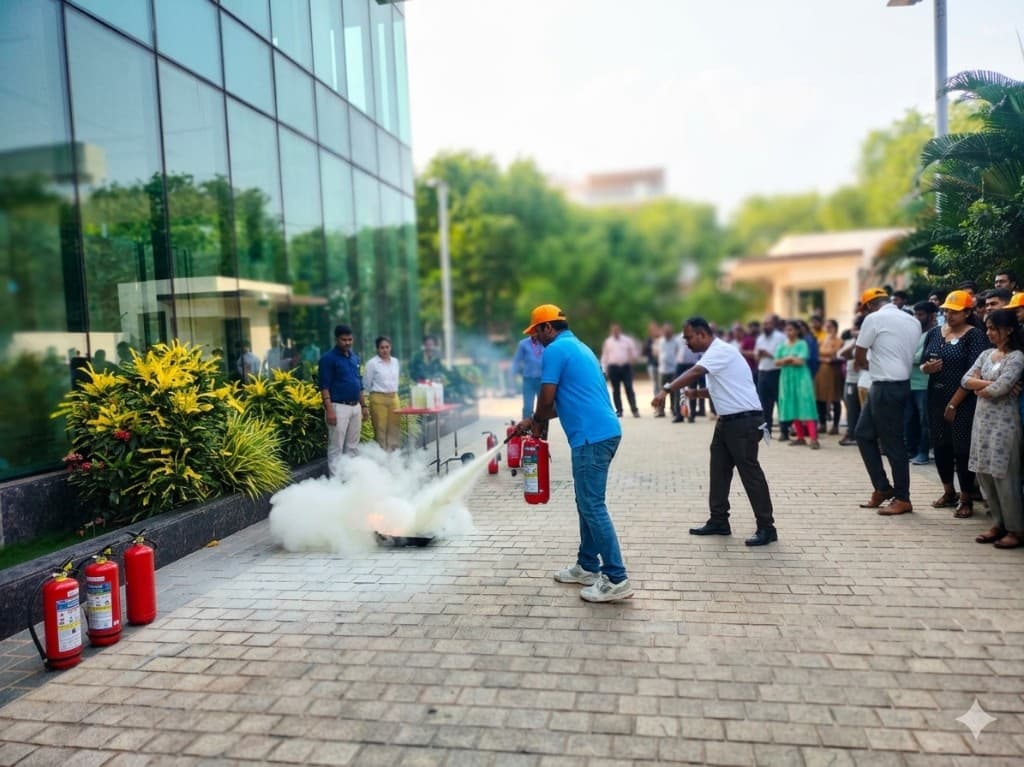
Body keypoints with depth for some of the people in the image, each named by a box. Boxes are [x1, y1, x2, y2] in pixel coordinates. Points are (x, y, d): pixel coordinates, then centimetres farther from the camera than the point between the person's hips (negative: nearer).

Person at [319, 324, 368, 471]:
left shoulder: (355, 357, 13)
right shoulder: (328, 358, -9)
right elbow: (324, 387, -13)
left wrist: (363, 405, 15)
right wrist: (329, 410, -20)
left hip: (355, 407, 7)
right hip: (339, 407, -7)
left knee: (352, 446, 14)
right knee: (336, 447, -2)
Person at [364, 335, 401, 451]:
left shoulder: (395, 362, 9)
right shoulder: (372, 363, -6)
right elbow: (367, 384, 1)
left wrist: (393, 392, 16)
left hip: (394, 397, 5)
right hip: (378, 398, -5)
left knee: (395, 427, 6)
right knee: (380, 428, -3)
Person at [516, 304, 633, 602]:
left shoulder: (555, 350, -7)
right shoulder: (579, 347, 23)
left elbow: (547, 399, -8)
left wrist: (538, 424, 12)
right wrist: (533, 421, 28)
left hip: (592, 436, -10)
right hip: (603, 432, 10)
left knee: (593, 506, -5)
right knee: (587, 503, 17)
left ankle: (616, 579, -1)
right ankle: (588, 566, 26)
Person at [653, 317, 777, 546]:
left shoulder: (720, 350, -16)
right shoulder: (715, 353, 15)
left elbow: (694, 373, -30)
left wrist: (666, 391, -34)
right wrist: (695, 393, 6)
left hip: (744, 421, -10)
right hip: (728, 421, 10)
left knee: (749, 472, -5)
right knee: (719, 471, 12)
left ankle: (766, 527, 4)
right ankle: (718, 521, 21)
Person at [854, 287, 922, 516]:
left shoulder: (874, 318, -10)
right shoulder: (913, 320, 13)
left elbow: (858, 358, -5)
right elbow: (913, 354, 14)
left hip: (885, 387, -9)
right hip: (902, 383, 9)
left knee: (893, 443, 0)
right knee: (864, 434, 15)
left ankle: (903, 499, 10)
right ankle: (882, 488, 20)